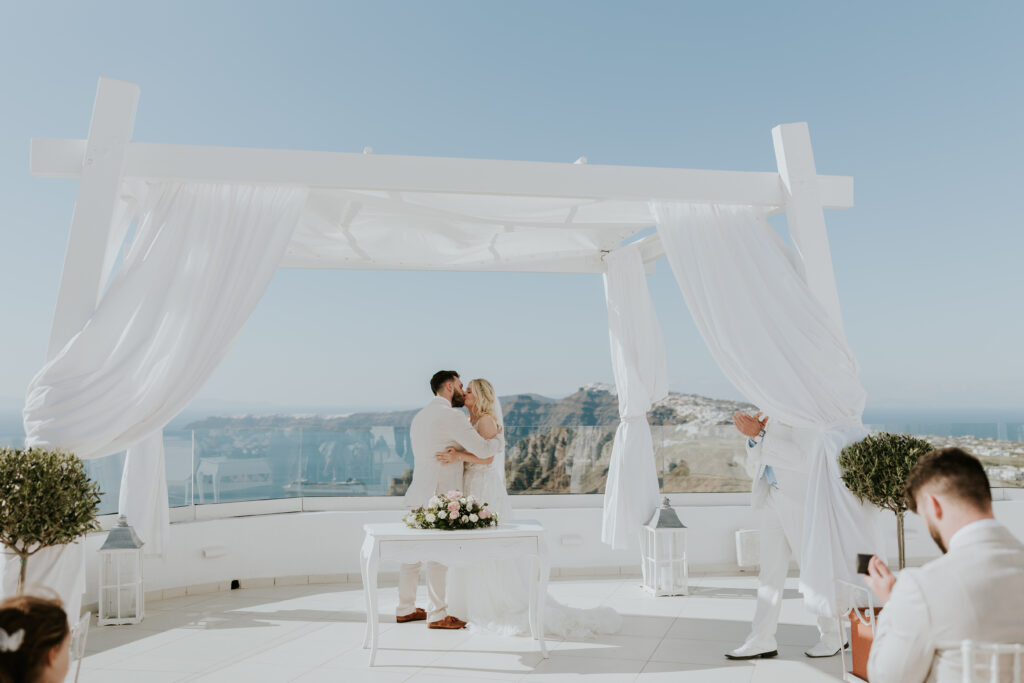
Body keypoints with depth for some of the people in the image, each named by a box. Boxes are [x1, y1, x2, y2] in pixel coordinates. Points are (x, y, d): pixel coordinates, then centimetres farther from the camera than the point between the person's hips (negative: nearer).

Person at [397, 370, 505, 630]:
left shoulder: (420, 416, 17)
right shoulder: (451, 416, -13)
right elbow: (483, 449, -16)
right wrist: (500, 441, 4)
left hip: (418, 495, 9)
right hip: (439, 496, -9)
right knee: (438, 555, -2)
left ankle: (405, 609, 23)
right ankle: (437, 615, 6)